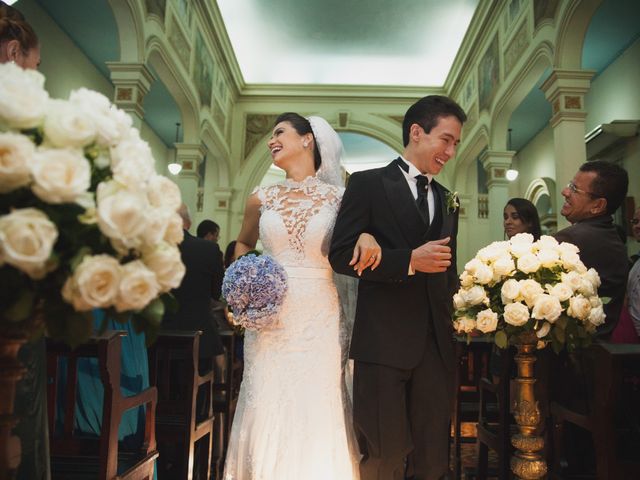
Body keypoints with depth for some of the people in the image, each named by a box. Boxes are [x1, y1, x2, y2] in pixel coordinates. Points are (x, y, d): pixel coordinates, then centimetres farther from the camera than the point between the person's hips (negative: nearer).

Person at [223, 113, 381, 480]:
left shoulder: (338, 197, 1)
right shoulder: (262, 198, 8)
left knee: (317, 413, 3)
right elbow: (244, 244, 23)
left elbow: (353, 250, 9)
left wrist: (367, 236, -13)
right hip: (269, 317, 2)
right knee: (268, 412, 5)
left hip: (320, 317, -1)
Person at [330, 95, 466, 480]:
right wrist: (409, 260, -18)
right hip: (384, 342, -5)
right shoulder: (368, 184, -2)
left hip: (437, 344, 6)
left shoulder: (447, 200, 17)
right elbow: (340, 255, -10)